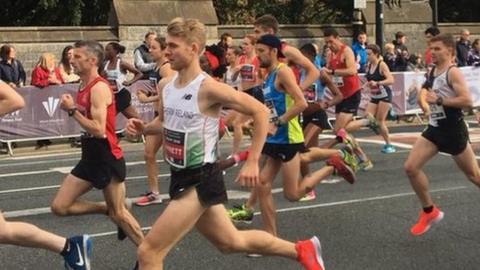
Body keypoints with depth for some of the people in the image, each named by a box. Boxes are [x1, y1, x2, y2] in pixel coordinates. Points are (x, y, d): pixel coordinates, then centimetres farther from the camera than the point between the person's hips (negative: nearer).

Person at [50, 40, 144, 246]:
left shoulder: (99, 88, -19)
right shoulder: (84, 87, 10)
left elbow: (99, 130, -27)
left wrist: (72, 110, -21)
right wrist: (71, 108, 6)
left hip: (108, 158, -9)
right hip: (90, 157, 9)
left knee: (119, 214, 2)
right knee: (59, 206, 4)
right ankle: (107, 210, 21)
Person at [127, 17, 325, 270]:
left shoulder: (208, 88, -20)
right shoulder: (164, 86, 3)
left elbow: (260, 111, -15)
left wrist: (252, 162, -15)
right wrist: (143, 128, 0)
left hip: (200, 180, -9)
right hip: (181, 177, 9)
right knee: (231, 242, 23)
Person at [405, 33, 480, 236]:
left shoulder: (453, 72, -16)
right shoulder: (432, 72, 8)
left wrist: (438, 100, -27)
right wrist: (424, 102, 6)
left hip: (453, 131, -7)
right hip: (434, 129, 7)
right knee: (411, 167, -4)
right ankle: (430, 211, 11)